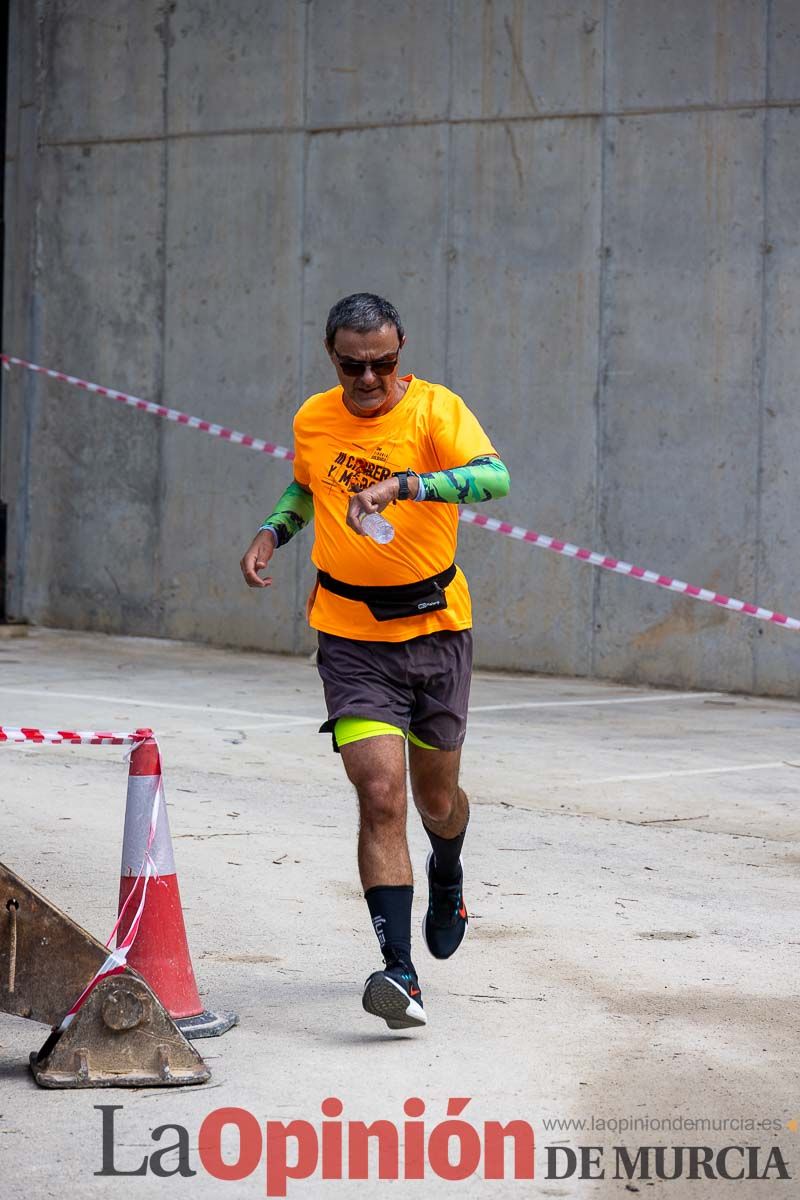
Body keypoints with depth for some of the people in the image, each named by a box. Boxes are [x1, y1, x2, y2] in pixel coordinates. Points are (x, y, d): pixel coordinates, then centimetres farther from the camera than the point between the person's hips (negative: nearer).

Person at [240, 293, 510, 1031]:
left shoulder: (435, 410, -12)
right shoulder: (313, 421, 1)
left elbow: (493, 477, -31)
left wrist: (402, 485, -45)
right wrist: (271, 534, 5)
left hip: (437, 629, -1)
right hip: (352, 640, 1)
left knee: (436, 797, 16)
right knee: (380, 796, -15)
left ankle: (448, 876, 52)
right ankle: (400, 974, -19)